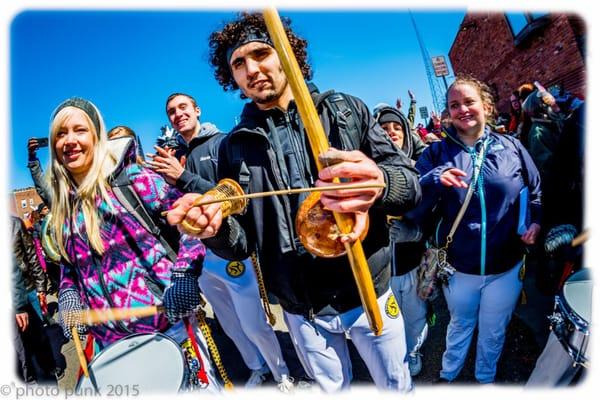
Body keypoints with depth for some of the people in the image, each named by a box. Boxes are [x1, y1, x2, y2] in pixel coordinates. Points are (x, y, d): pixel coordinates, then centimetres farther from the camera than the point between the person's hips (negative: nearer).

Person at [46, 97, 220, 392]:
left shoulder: (129, 178, -8)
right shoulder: (62, 206, 11)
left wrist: (184, 274, -20)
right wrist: (68, 296, 5)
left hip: (163, 318, -5)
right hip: (109, 335, 6)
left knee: (195, 385, 5)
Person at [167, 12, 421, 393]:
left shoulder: (346, 110, -5)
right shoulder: (235, 147, -1)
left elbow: (410, 182, -10)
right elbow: (242, 243, 1)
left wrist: (379, 184, -34)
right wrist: (215, 227, -23)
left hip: (368, 292, -1)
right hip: (301, 310, 2)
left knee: (397, 385, 20)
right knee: (333, 389, 23)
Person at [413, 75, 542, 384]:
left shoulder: (511, 147, -3)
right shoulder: (437, 153, -7)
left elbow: (536, 192, 9)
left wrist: (536, 221, -9)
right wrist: (435, 180, -33)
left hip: (507, 266, 1)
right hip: (458, 267, -1)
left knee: (493, 332, 21)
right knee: (460, 325, 22)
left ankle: (485, 378, 48)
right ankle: (447, 374, 48)